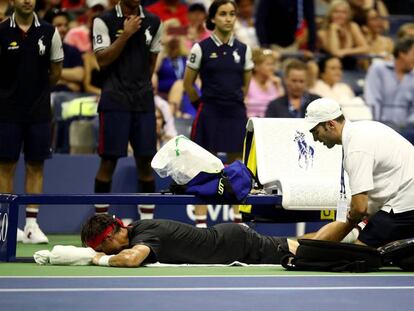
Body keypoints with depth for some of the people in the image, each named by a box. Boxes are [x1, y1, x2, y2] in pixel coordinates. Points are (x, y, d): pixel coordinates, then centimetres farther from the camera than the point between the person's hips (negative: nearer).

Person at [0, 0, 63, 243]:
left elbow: (56, 70, 11)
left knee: (36, 166, 2)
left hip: (39, 111, 2)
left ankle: (32, 224, 5)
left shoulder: (49, 32, 1)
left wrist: (39, 90, 12)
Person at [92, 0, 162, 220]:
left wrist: (140, 84, 14)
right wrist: (126, 34, -15)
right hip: (114, 102, -4)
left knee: (146, 160, 3)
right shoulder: (104, 21, -2)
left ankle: (147, 220, 9)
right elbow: (102, 60, -10)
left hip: (144, 102, 4)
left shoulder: (153, 22, 10)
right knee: (109, 160, -3)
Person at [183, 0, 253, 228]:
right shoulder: (201, 48, -4)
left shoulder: (243, 49, 6)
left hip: (236, 113, 3)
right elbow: (188, 83, 4)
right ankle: (200, 221, 0)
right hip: (209, 114, -3)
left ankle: (238, 219, 11)